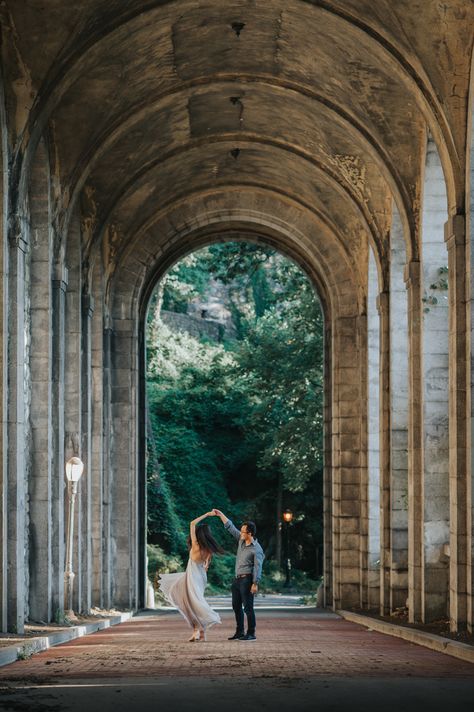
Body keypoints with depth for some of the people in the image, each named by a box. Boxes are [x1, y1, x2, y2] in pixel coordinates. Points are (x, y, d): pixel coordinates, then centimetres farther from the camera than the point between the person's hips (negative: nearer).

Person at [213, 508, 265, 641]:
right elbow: (230, 527, 17)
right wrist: (220, 515, 15)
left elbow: (258, 567, -18)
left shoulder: (256, 549, -14)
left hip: (247, 580, -9)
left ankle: (251, 634, -4)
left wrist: (255, 584, -23)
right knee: (236, 606, 12)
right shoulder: (241, 540, 9)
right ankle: (239, 632, 20)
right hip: (237, 579, 9)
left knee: (248, 607, -8)